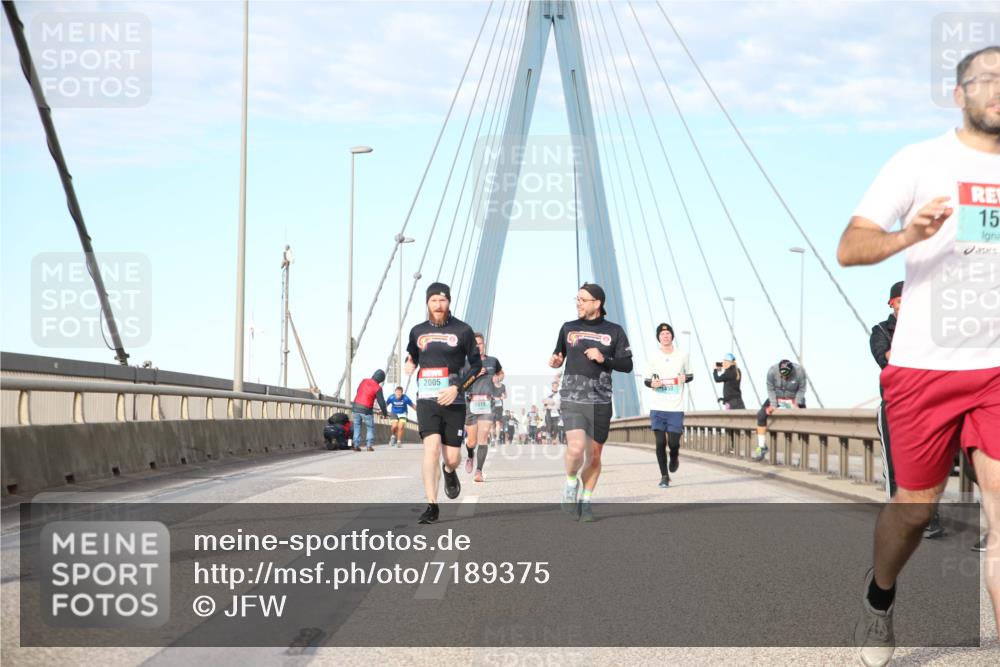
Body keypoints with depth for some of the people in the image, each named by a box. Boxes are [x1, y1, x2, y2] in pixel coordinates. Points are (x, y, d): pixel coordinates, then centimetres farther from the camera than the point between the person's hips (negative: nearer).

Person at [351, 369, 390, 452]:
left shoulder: (364, 381, 2)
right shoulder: (378, 388, -12)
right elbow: (381, 402, -9)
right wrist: (385, 414, 4)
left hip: (356, 407, 4)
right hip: (366, 410, -4)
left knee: (357, 426, 11)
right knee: (370, 427, 10)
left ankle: (356, 445, 4)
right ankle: (369, 445, -1)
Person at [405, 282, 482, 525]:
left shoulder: (462, 330, 1)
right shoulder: (418, 331, 9)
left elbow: (476, 365, 3)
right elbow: (411, 356, 26)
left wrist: (457, 388, -10)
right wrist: (409, 365, 1)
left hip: (454, 401, -1)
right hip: (427, 399, 1)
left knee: (452, 457, 0)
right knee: (431, 448, -18)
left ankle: (449, 471, 40)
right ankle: (432, 507, -16)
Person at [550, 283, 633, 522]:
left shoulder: (614, 332, 4)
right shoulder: (568, 328, 8)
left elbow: (627, 365, 4)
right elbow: (559, 354, 21)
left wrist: (604, 359, -12)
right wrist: (555, 361, -2)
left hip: (600, 403, 1)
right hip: (572, 400, -1)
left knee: (594, 455, 7)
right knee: (576, 448, -21)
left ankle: (585, 501, 23)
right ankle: (571, 483, 8)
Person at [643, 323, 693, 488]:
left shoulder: (682, 355, 2)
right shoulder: (654, 357, 1)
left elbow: (690, 375, 13)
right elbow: (645, 379, 10)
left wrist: (685, 378, -10)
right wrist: (652, 383, -13)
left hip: (676, 408, 0)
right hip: (657, 407, 0)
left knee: (673, 442, -4)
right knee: (660, 443, -3)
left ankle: (674, 457, 32)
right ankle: (664, 476, 10)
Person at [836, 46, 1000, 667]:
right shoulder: (920, 161, -2)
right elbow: (848, 249, -8)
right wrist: (908, 235, -26)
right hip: (925, 365, -2)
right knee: (915, 504, 9)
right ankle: (880, 595, 39)